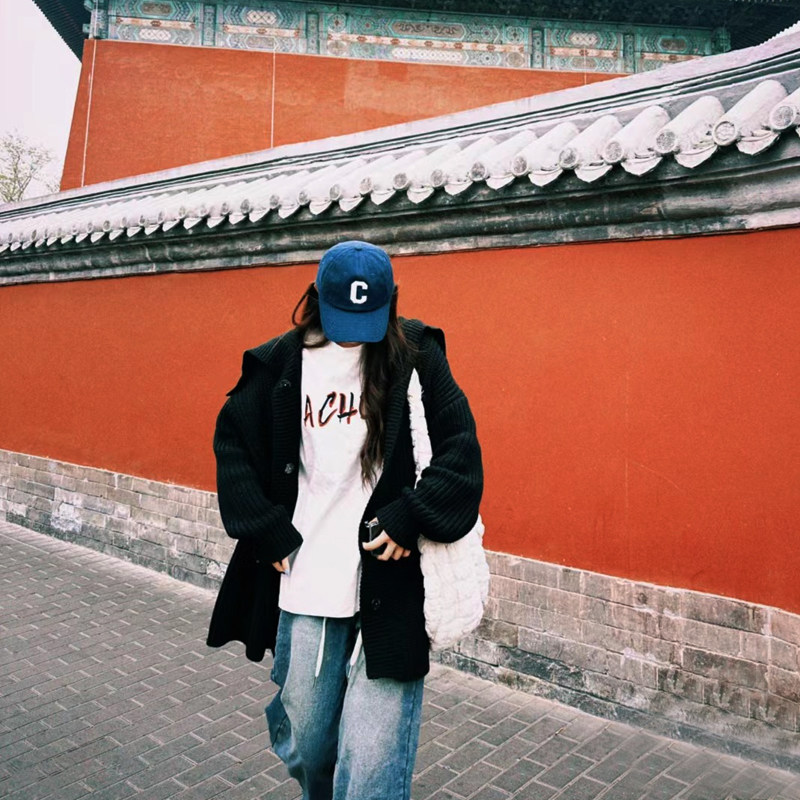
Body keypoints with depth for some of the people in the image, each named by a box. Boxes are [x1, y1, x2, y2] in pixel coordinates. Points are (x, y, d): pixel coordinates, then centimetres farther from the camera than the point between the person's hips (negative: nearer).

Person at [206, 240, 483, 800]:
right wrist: (269, 534, 1)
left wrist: (409, 519, -14)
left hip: (389, 590, -2)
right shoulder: (279, 366, 3)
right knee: (304, 745, 18)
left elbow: (461, 449, -3)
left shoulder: (416, 357, -2)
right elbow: (231, 444, 9)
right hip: (304, 590, 3)